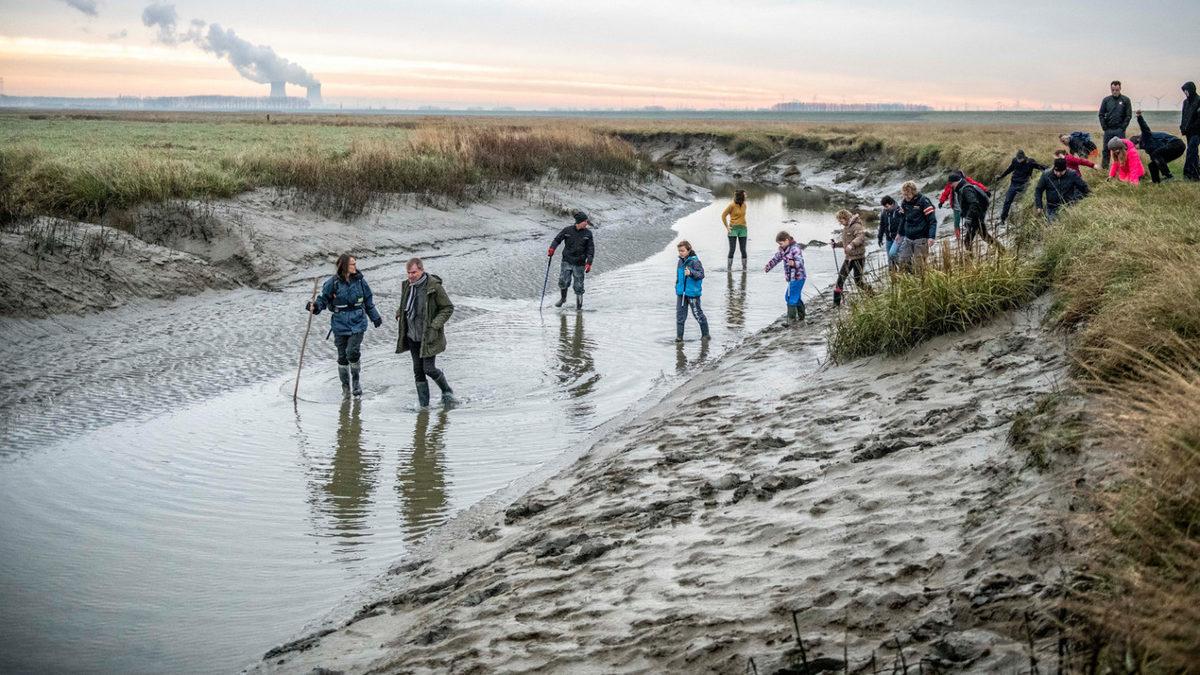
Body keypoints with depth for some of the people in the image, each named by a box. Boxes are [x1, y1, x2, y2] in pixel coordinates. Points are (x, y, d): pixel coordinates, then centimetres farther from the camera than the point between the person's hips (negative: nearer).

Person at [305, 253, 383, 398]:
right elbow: (323, 299, -1)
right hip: (340, 325, 0)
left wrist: (375, 317, 22)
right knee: (342, 356, 6)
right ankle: (345, 386, 23)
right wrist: (315, 306, -23)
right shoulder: (333, 283, -7)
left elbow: (368, 301, 13)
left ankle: (356, 380, 9)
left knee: (352, 352, -15)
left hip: (358, 323, 0)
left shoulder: (360, 280, 0)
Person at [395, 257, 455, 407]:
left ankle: (447, 391, 19)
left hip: (429, 337, -6)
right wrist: (399, 312, 5)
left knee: (429, 368, -8)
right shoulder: (407, 286, 5)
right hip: (412, 337, 6)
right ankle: (423, 403, 16)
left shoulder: (434, 286, -14)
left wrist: (435, 325, -18)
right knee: (418, 370, 7)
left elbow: (448, 308, -8)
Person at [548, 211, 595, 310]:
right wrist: (552, 248, -15)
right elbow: (557, 239, 5)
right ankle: (563, 298, 19)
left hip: (579, 263, 0)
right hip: (567, 261, 0)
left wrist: (589, 262, -10)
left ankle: (579, 304, 22)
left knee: (578, 285, 1)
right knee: (563, 281, -10)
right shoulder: (567, 230, -4)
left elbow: (591, 249, -1)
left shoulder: (587, 233, -3)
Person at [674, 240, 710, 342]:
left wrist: (691, 273, -35)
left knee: (698, 314, 4)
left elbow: (701, 274, -21)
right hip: (681, 293, 6)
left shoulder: (695, 261, -14)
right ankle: (679, 335, 10)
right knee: (680, 314, 5)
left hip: (692, 293, -6)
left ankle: (705, 334, 18)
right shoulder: (680, 262, 9)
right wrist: (677, 286, 20)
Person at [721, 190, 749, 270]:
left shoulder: (744, 205, 7)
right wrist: (727, 227, -7)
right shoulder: (732, 205, -9)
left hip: (743, 229, 5)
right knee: (732, 249, -5)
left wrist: (744, 225, 13)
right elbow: (723, 215, -5)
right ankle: (729, 267, 1)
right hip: (733, 229, -5)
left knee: (743, 250, 4)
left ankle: (744, 267, 10)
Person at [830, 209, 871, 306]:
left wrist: (852, 244, -43)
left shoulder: (856, 226, -13)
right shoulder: (846, 228, 15)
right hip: (849, 257, 9)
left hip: (858, 257, -9)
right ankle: (836, 302, 7)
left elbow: (861, 236, -30)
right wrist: (835, 244, 11)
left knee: (858, 280, -4)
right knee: (841, 278, 4)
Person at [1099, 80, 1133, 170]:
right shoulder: (1106, 100, 7)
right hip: (1108, 130, 2)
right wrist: (1104, 127, -2)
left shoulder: (1125, 100, 1)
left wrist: (1122, 128, -8)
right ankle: (1104, 168, 12)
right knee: (1106, 150, 5)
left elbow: (1129, 115, 0)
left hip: (1120, 130, -2)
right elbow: (1101, 115, 8)